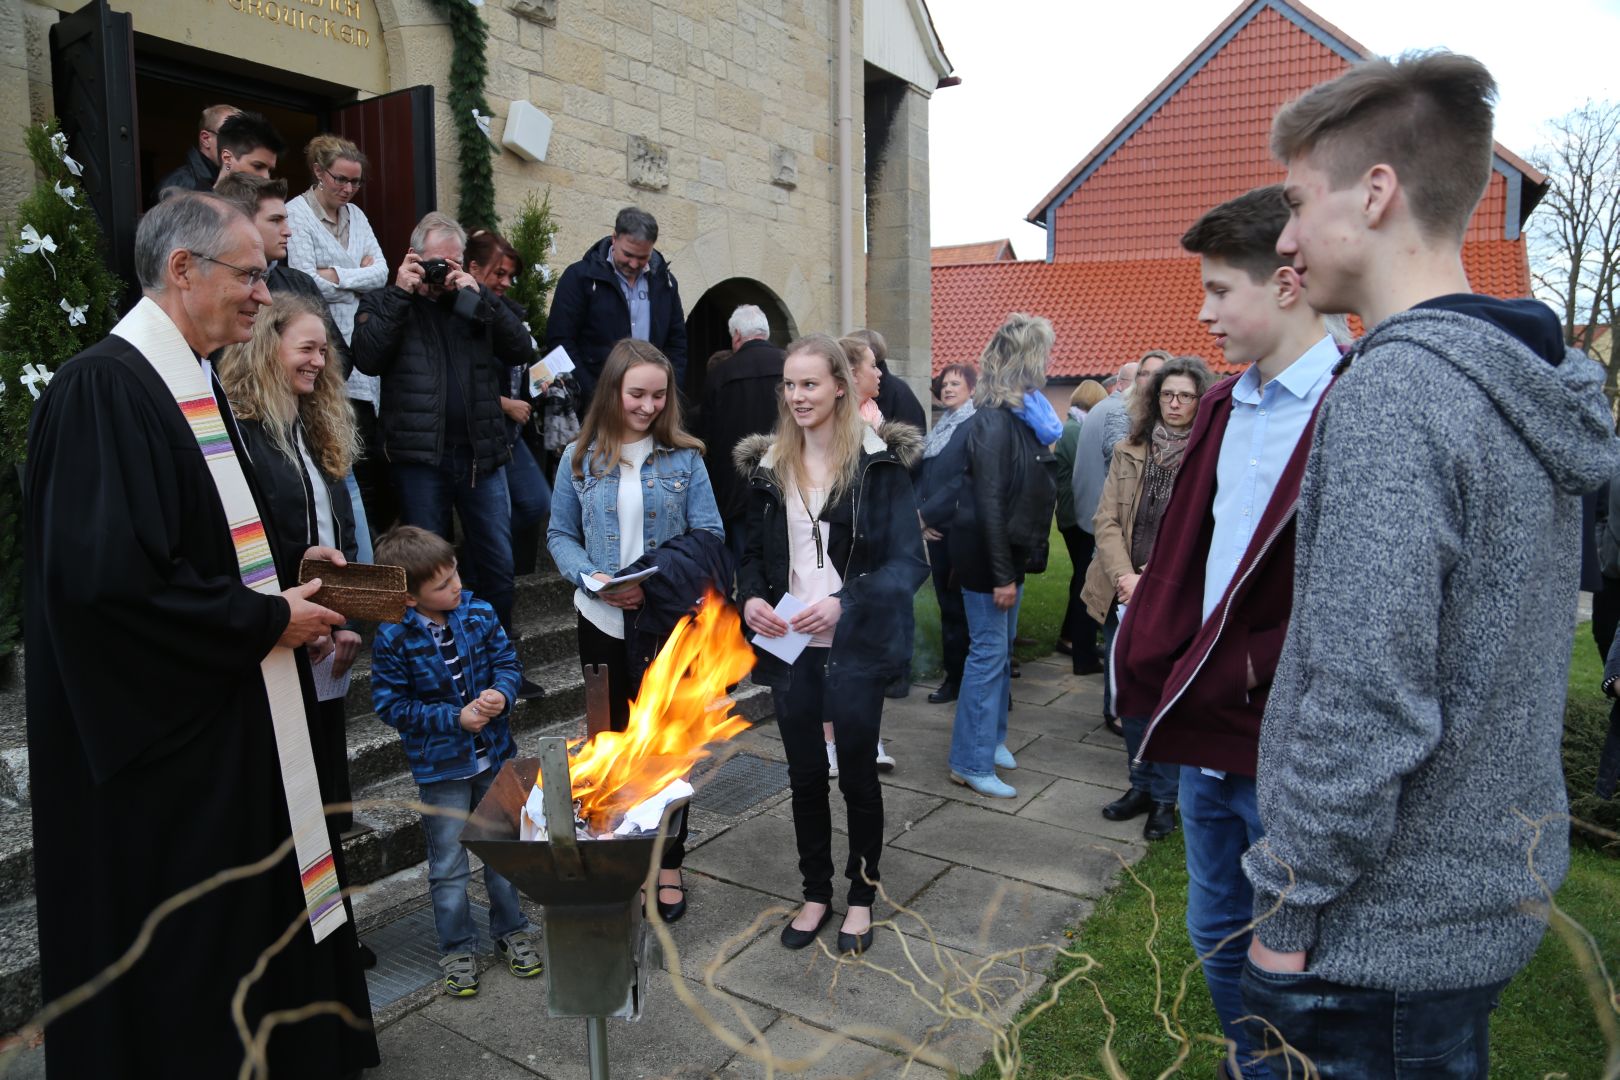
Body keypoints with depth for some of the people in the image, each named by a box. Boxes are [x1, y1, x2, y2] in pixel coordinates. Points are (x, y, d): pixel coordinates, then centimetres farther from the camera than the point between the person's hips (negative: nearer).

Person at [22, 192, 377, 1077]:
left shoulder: (190, 383, 11)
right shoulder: (105, 386, -19)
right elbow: (106, 573, -27)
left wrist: (287, 577, 4)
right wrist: (267, 619, -18)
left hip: (223, 720, 9)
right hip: (160, 737, -9)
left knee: (251, 920, 18)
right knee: (179, 951, 7)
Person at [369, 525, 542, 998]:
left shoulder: (479, 614, -7)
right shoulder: (394, 639, -16)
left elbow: (507, 660, 1)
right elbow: (390, 704, -13)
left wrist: (502, 692, -21)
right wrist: (454, 718, -19)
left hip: (494, 755, 3)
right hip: (440, 767, -3)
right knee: (449, 866, 9)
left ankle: (511, 931, 36)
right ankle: (456, 948, 29)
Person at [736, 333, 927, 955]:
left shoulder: (880, 461, -8)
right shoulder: (769, 465, 6)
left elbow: (909, 561, -10)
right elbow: (754, 553, 13)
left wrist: (844, 603, -23)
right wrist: (750, 597, -8)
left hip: (854, 646, -4)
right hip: (788, 646, 4)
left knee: (857, 773, 10)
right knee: (804, 773, 15)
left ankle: (862, 895, 31)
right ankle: (816, 892, 34)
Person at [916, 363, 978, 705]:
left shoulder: (977, 425, -9)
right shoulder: (939, 428, 16)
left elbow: (967, 479, -17)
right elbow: (923, 475, 14)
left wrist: (927, 513, -13)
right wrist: (921, 516, -1)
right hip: (936, 530, 7)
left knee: (961, 604, -1)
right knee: (947, 603, 11)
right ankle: (954, 676, 19)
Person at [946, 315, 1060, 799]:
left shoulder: (1023, 414, 8)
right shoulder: (995, 420, -20)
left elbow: (1029, 488, 11)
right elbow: (989, 504, -23)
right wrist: (1002, 575, -22)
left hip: (1011, 549, 9)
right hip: (987, 555, -9)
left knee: (1000, 649, 18)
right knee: (989, 653, -2)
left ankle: (991, 738, 33)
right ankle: (971, 763, 10)